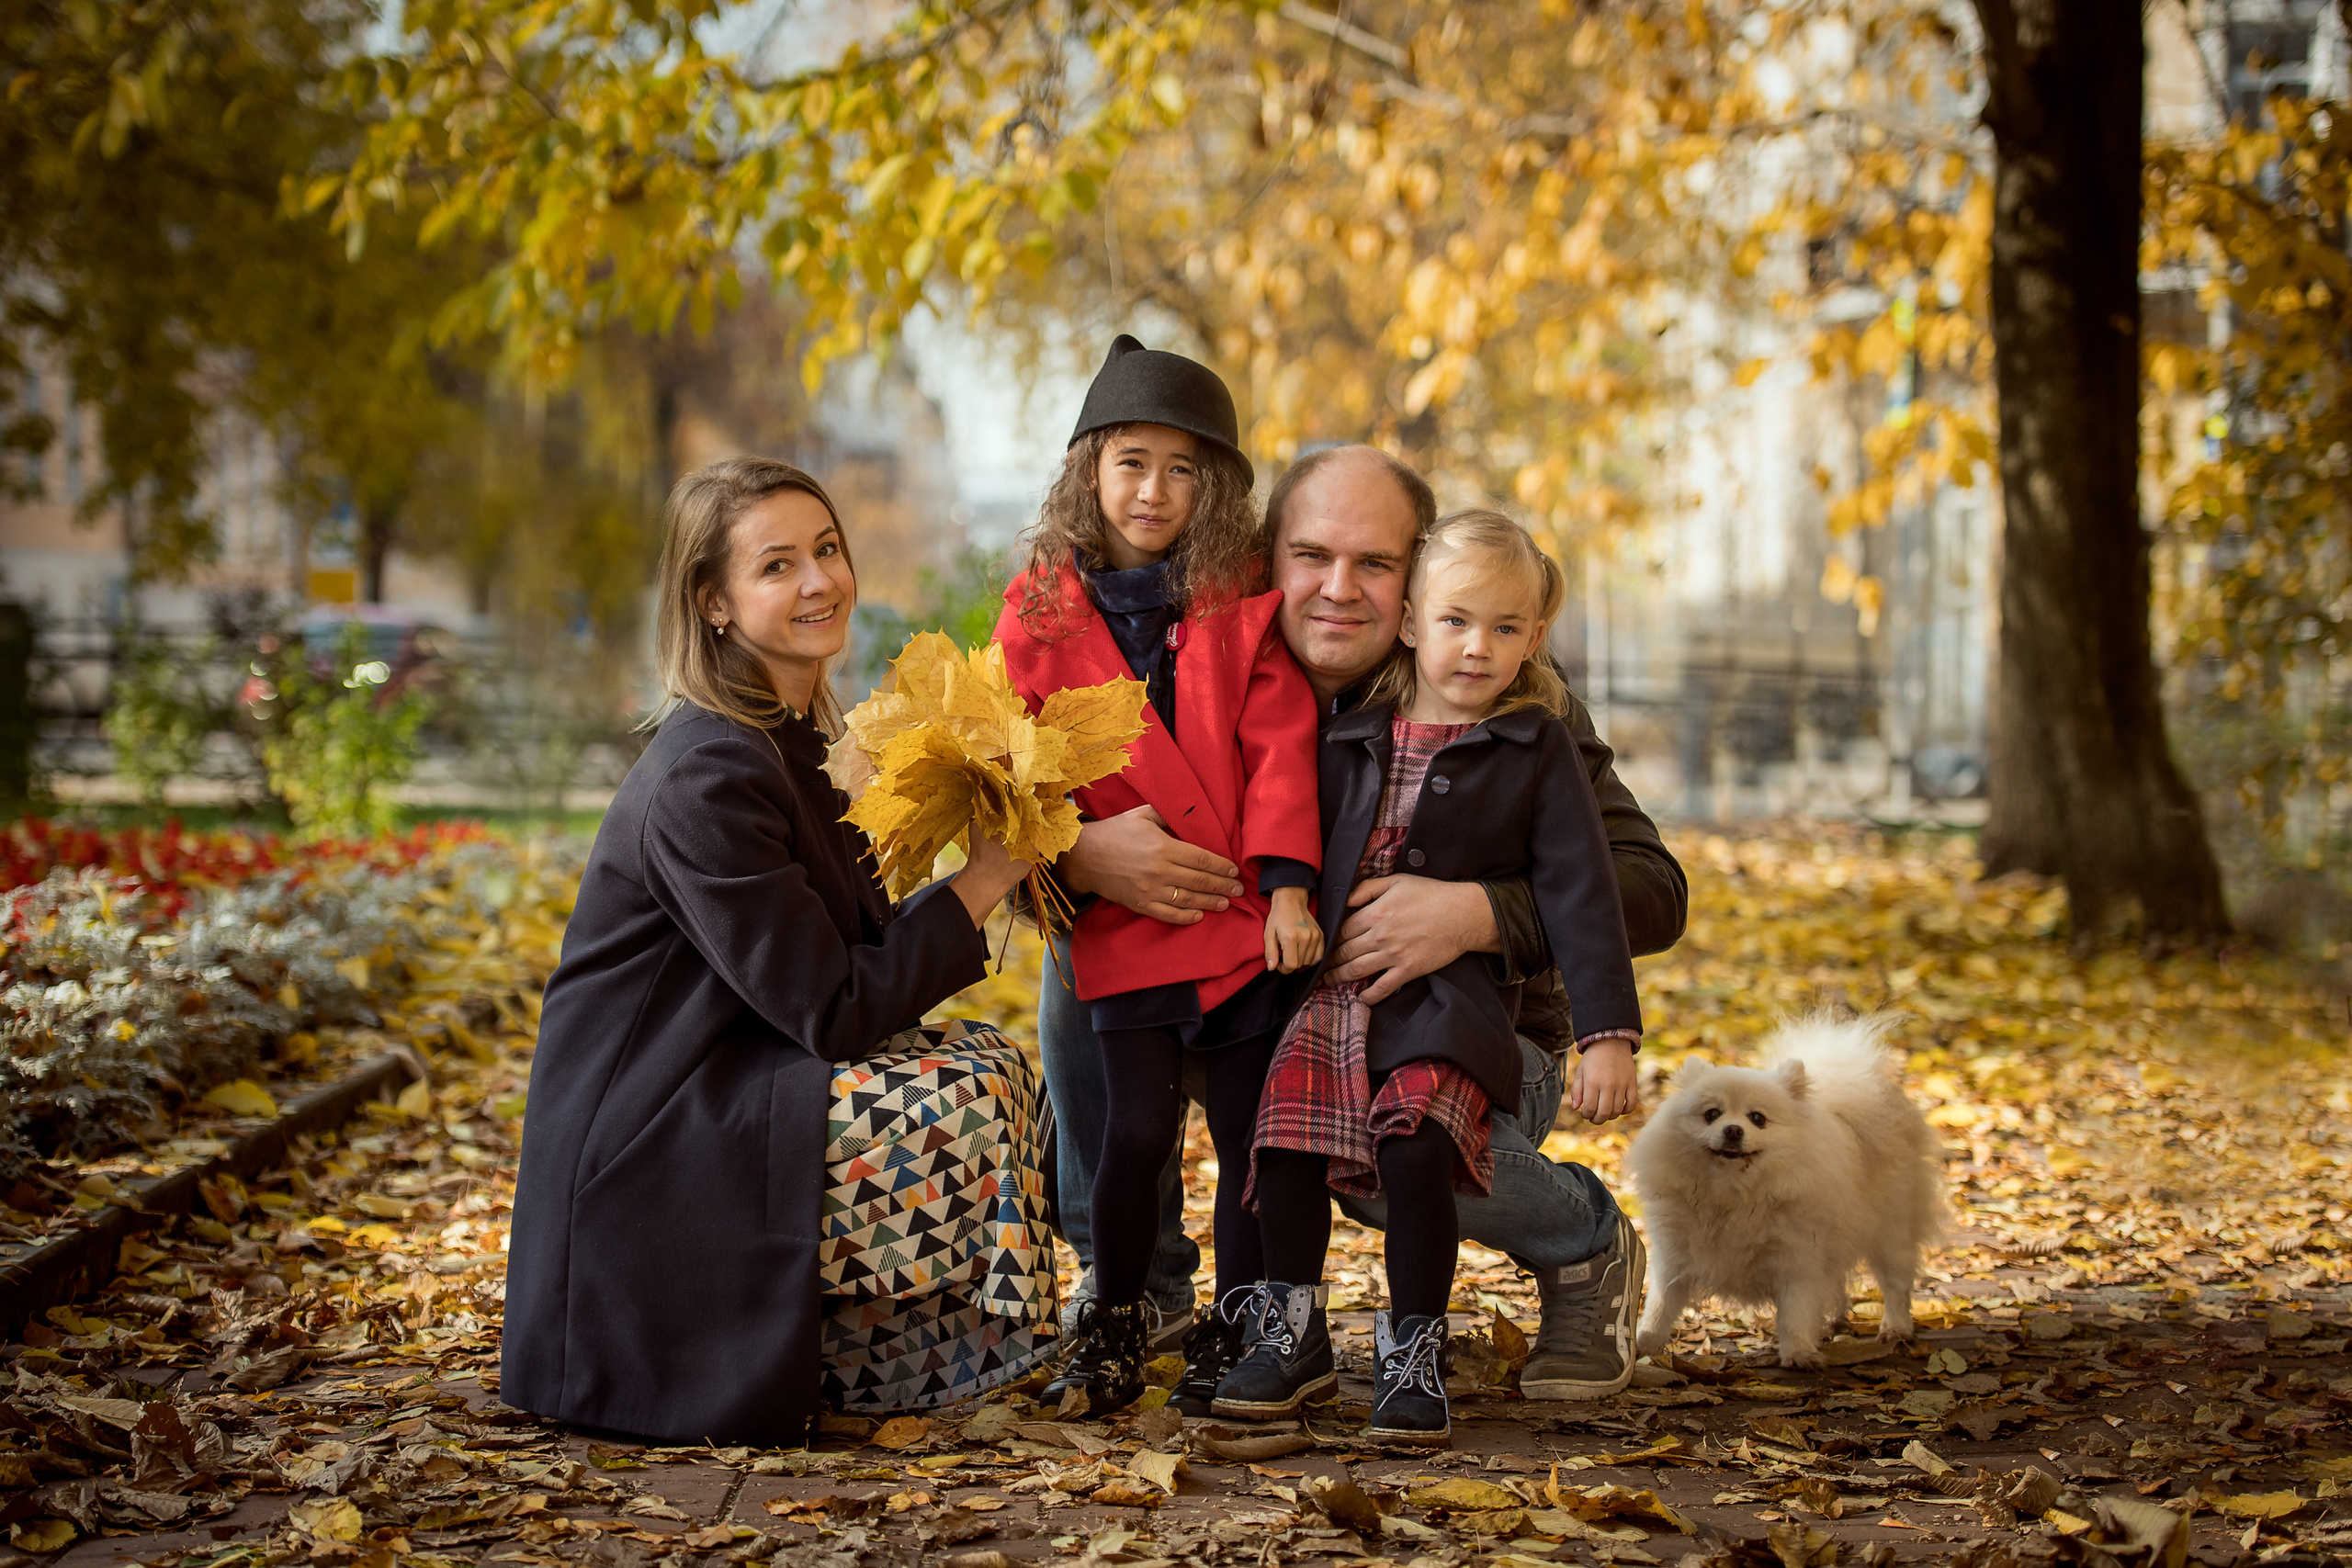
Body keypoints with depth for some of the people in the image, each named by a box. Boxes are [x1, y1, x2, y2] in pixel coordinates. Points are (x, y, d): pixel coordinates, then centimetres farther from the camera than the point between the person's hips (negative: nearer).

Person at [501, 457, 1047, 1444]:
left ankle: (828, 1347, 2)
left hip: (732, 1095, 10)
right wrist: (976, 888, -12)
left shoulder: (798, 739, 11)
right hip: (642, 1162, -10)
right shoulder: (707, 775, -20)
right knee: (972, 1094, -18)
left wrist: (982, 866, -3)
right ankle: (786, 1354, -5)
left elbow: (857, 956, 10)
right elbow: (831, 1015, -20)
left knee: (985, 1062, 4)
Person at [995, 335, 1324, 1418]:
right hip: (1123, 922, -1)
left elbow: (1278, 747, -1)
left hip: (1245, 920, 1)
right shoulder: (1041, 613, 4)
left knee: (1250, 1134, 5)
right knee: (1136, 1128, -6)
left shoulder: (1241, 608, 4)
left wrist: (1287, 883, -10)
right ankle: (1113, 1328, 13)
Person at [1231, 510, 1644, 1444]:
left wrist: (1607, 1029, -8)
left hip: (1454, 996, -3)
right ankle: (1291, 1334, 4)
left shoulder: (1537, 749, 3)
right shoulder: (1355, 737, 13)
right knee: (1288, 1139, -15)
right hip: (1336, 987, 4)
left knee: (1415, 1146, -26)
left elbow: (1580, 891, -1)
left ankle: (1414, 1353, -10)